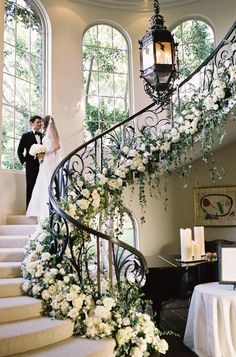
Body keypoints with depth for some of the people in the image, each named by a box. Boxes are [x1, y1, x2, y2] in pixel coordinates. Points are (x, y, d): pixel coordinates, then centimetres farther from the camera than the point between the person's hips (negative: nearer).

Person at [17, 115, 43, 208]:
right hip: (31, 166, -3)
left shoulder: (43, 136, 14)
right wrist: (24, 162, -2)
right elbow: (19, 151, 6)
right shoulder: (26, 136, 6)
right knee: (30, 188, -1)